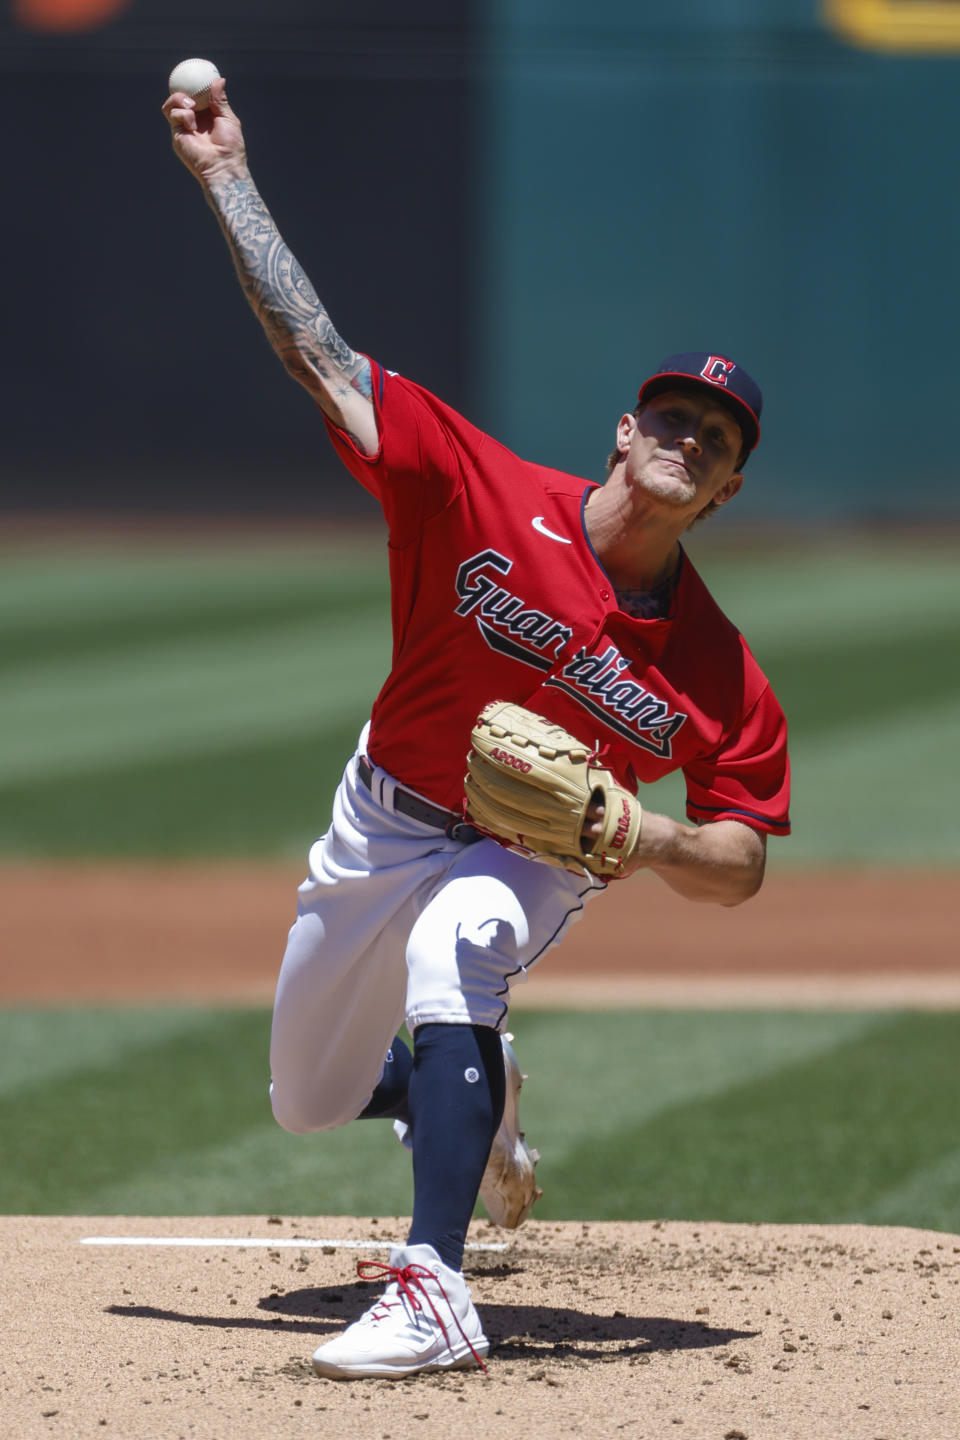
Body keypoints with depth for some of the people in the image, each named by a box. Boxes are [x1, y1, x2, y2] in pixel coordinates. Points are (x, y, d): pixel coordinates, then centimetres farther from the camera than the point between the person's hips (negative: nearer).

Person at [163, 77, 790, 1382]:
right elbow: (316, 352, -21)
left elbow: (739, 868, -13)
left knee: (457, 936, -38)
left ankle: (434, 1290, -42)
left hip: (533, 860, -3)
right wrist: (226, 177, -24)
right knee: (308, 1102, 15)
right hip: (382, 828, 3)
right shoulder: (486, 493, -21)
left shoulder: (725, 682, -20)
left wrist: (621, 833, -33)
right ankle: (475, 1096, 51)